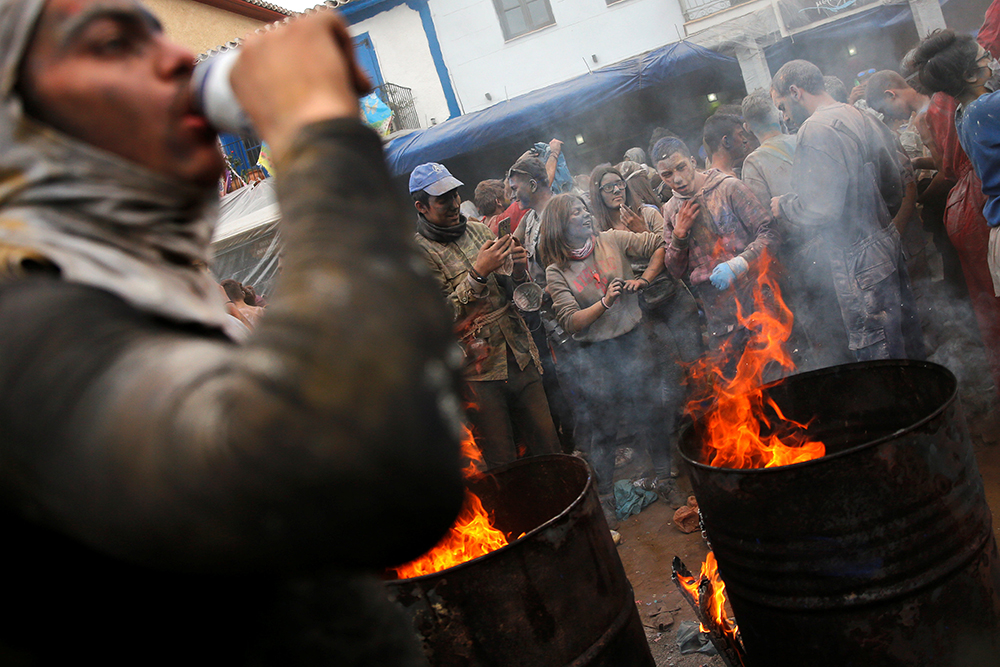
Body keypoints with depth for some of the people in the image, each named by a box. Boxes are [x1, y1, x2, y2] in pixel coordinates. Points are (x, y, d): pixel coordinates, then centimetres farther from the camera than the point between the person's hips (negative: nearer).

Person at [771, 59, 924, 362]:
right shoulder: (863, 118, 11)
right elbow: (895, 186, 16)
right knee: (909, 346, 18)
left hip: (857, 261, -9)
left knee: (878, 356, 0)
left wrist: (783, 205, -5)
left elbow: (820, 209, -22)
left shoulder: (816, 128, -17)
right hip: (888, 244, 10)